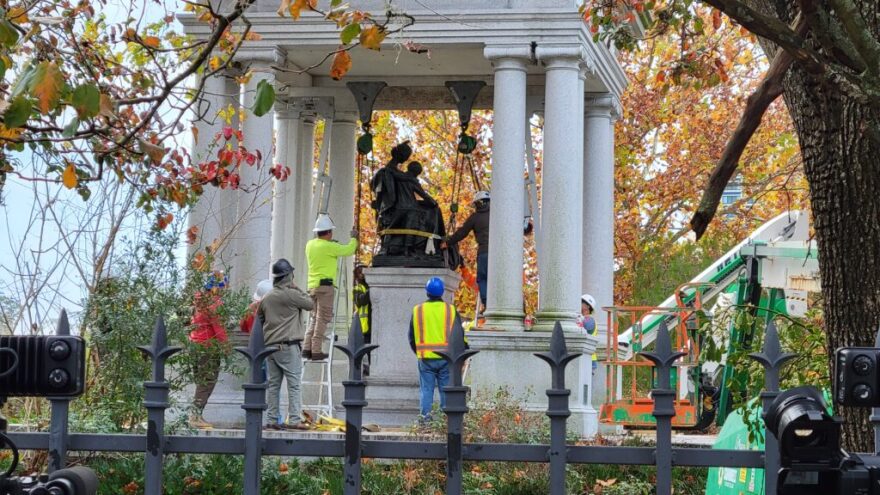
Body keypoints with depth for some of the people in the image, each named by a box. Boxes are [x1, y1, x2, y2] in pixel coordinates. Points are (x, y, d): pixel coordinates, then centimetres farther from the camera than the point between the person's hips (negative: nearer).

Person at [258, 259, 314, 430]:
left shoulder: (266, 297, 12)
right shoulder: (291, 294, -9)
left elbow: (259, 318, 19)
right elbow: (310, 304, 0)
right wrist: (297, 288, 8)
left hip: (270, 345, 7)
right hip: (288, 346, -7)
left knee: (273, 384, 9)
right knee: (294, 384, -5)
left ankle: (272, 419, 10)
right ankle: (295, 419, -10)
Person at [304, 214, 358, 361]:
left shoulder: (310, 245, 11)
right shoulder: (329, 246, -11)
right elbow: (348, 250, -2)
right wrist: (354, 238, 15)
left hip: (312, 286, 8)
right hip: (325, 285, -8)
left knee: (315, 318, 14)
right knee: (322, 318, -5)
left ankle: (307, 348, 7)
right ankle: (316, 351, -7)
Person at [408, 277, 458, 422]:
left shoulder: (417, 310, 3)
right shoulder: (451, 310, -1)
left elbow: (412, 337, 8)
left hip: (425, 359, 1)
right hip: (446, 358, -1)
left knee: (426, 389, 6)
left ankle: (424, 416, 1)